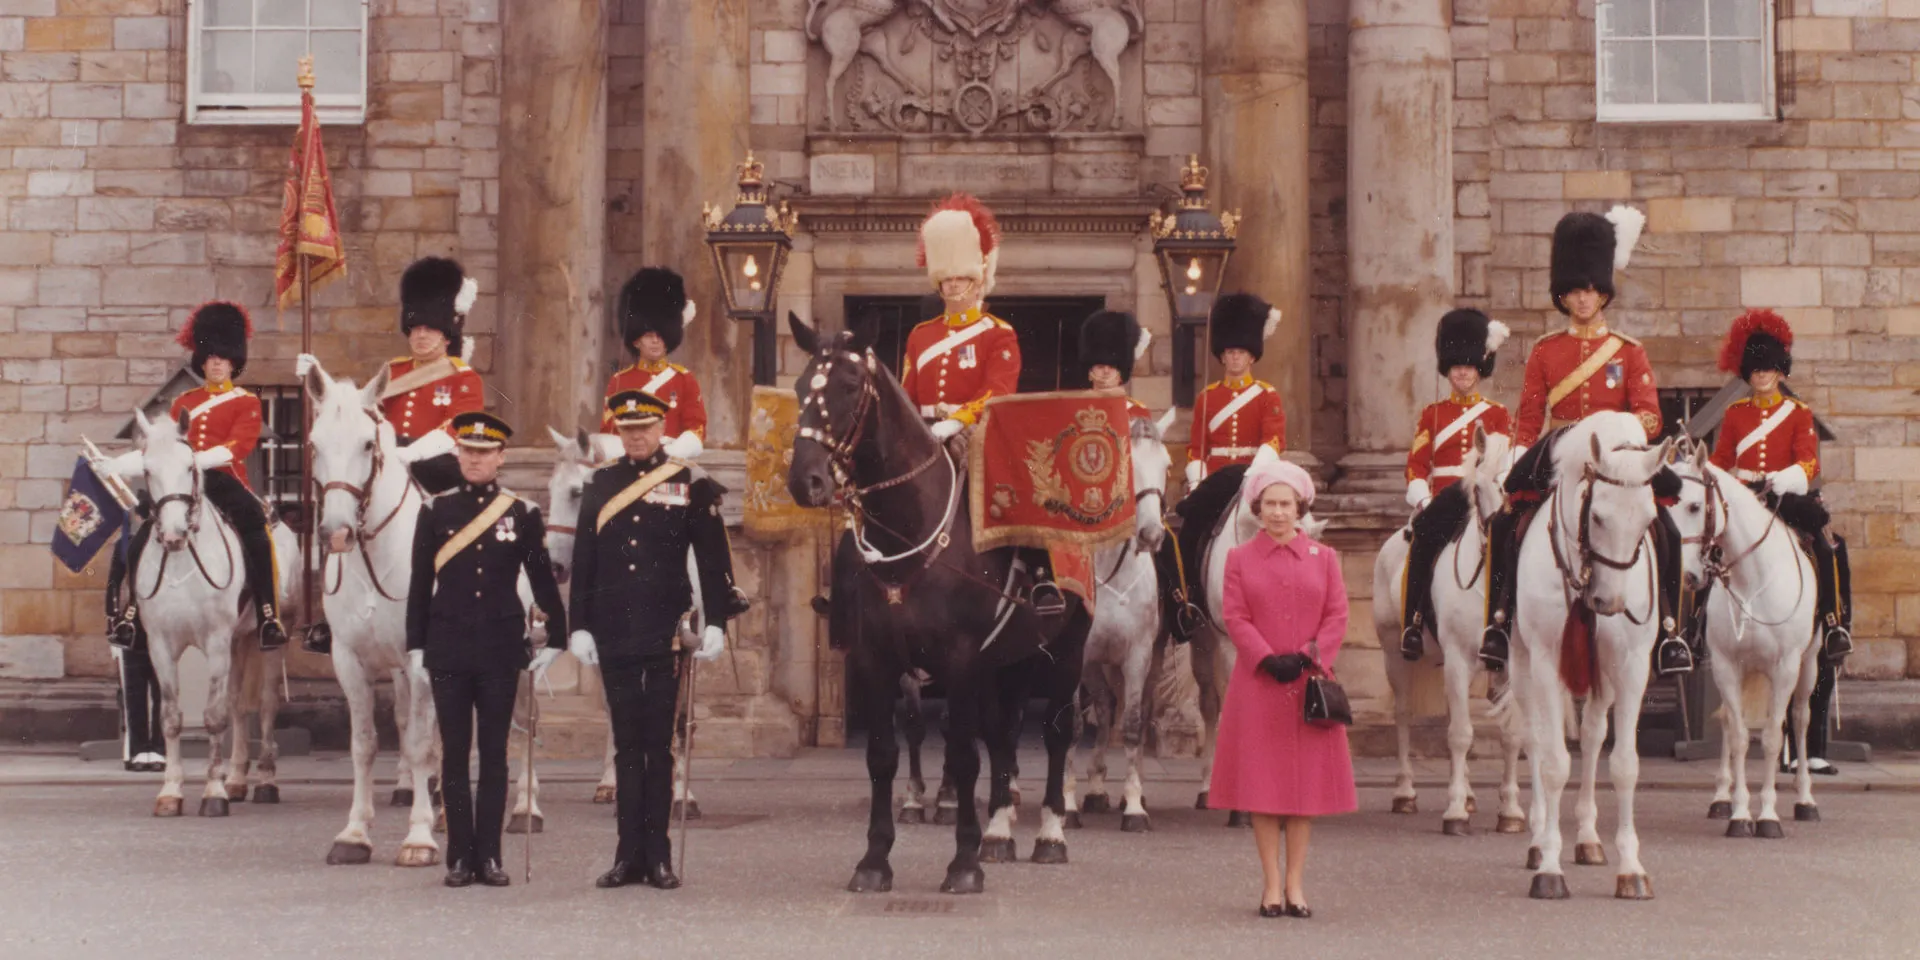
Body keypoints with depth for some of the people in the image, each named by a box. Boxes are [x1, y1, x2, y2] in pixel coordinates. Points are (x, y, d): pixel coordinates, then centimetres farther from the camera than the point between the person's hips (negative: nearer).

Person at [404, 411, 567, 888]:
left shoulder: (523, 513, 2)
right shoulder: (435, 511, 3)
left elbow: (543, 580, 6)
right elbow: (420, 584, 5)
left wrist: (555, 639, 1)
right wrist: (415, 647, 2)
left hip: (501, 648, 0)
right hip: (449, 648, 0)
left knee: (494, 752, 3)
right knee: (455, 753, 3)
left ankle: (489, 855, 8)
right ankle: (460, 856, 7)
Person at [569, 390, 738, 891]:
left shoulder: (691, 485, 1)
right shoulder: (600, 484, 9)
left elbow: (713, 561, -1)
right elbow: (582, 561, 10)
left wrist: (715, 623, -8)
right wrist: (580, 626, 5)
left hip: (666, 633, -3)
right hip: (614, 634, 3)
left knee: (659, 745, 1)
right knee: (627, 745, 6)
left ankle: (658, 855, 6)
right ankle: (630, 854, 10)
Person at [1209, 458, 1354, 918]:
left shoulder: (1324, 558, 8)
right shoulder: (1240, 559, 6)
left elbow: (1337, 616, 2)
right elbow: (1236, 619, -2)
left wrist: (1306, 657, -14)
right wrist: (1268, 660, -16)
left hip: (1309, 685, 1)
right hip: (1258, 684, -1)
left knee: (1306, 779, 2)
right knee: (1262, 781, -1)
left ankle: (1296, 882, 9)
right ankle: (1272, 884, 6)